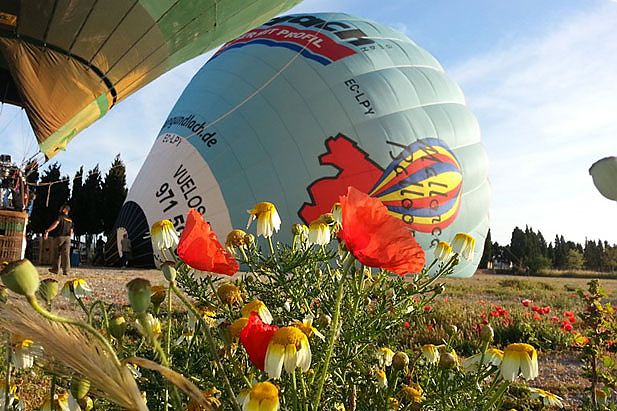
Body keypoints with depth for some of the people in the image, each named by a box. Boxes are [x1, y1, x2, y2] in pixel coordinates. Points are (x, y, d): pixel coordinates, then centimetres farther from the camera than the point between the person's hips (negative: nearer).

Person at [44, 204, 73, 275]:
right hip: (67, 238, 4)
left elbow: (55, 224, -20)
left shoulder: (61, 216, -2)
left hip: (59, 237, -4)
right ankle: (66, 270, -8)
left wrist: (47, 231, -24)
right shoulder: (70, 220, 16)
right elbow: (71, 231, 16)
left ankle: (56, 269, 14)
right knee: (66, 254, -2)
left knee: (57, 253, 8)